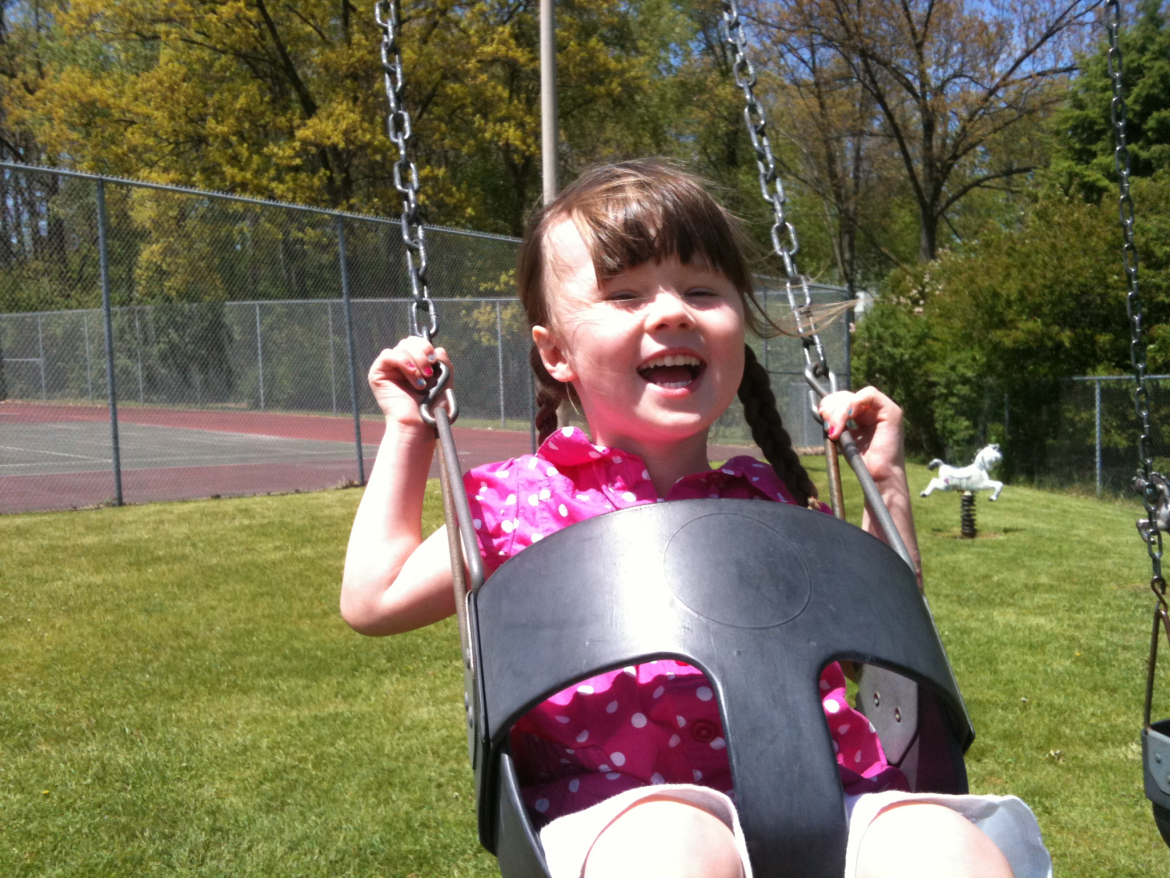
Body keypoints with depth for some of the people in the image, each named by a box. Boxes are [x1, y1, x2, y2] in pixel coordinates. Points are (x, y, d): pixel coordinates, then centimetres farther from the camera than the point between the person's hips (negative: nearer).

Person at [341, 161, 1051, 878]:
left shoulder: (768, 502, 17)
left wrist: (886, 482, 21)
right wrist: (409, 432, 18)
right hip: (618, 811, -3)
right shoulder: (526, 497, 10)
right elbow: (376, 598, 15)